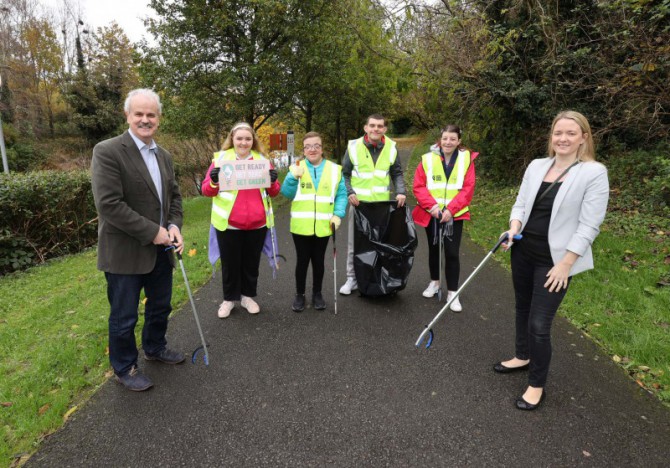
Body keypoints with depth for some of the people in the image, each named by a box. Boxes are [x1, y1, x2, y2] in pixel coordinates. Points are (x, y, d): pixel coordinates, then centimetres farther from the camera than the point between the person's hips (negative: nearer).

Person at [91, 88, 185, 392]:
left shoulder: (164, 156, 8)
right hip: (125, 252, -7)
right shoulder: (107, 151, -15)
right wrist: (152, 232, -20)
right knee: (124, 317, 9)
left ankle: (155, 348, 46)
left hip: (159, 250, 7)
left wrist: (174, 226, -5)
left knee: (160, 306, 22)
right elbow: (108, 204, -22)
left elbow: (174, 196, 14)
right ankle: (124, 368, 30)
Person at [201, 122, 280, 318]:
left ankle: (248, 296, 32)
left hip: (257, 223, 2)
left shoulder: (262, 160, 5)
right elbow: (206, 190, 0)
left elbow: (274, 192, 7)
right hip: (229, 223, -2)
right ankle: (229, 299, 28)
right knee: (230, 263, 10)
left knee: (252, 262, 14)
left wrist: (272, 182, -15)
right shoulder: (221, 158, -1)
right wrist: (213, 182, -22)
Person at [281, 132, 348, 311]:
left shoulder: (334, 169, 2)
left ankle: (317, 294, 29)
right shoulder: (296, 168, 1)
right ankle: (299, 295, 24)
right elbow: (286, 193, -5)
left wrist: (338, 214, -10)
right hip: (301, 226, 0)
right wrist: (293, 177, -21)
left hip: (323, 226, 1)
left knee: (318, 261, 13)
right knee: (302, 260, 8)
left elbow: (341, 194, 2)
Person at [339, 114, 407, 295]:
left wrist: (401, 192, -7)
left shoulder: (391, 147, 0)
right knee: (355, 243, 7)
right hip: (359, 203, -1)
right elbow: (345, 174, 4)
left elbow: (397, 174, 10)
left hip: (383, 204, 1)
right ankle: (352, 278, 20)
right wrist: (350, 193, -10)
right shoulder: (354, 146, -4)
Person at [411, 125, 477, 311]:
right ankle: (434, 282, 37)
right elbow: (418, 186, -5)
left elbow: (468, 189, -8)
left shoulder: (466, 158, -4)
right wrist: (431, 205, -19)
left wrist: (451, 209, -18)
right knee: (434, 250, 16)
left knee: (452, 253, -3)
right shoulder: (427, 159, -5)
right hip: (431, 214, 1)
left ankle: (452, 293, 8)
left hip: (455, 215, -1)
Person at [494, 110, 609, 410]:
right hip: (523, 252, 6)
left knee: (539, 324, -3)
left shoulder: (594, 173, -11)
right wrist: (513, 228, -10)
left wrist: (565, 264, -16)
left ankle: (537, 386, 17)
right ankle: (522, 357, 44)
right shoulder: (536, 166, 5)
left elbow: (588, 226, -14)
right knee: (523, 308, 20)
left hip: (554, 260, -6)